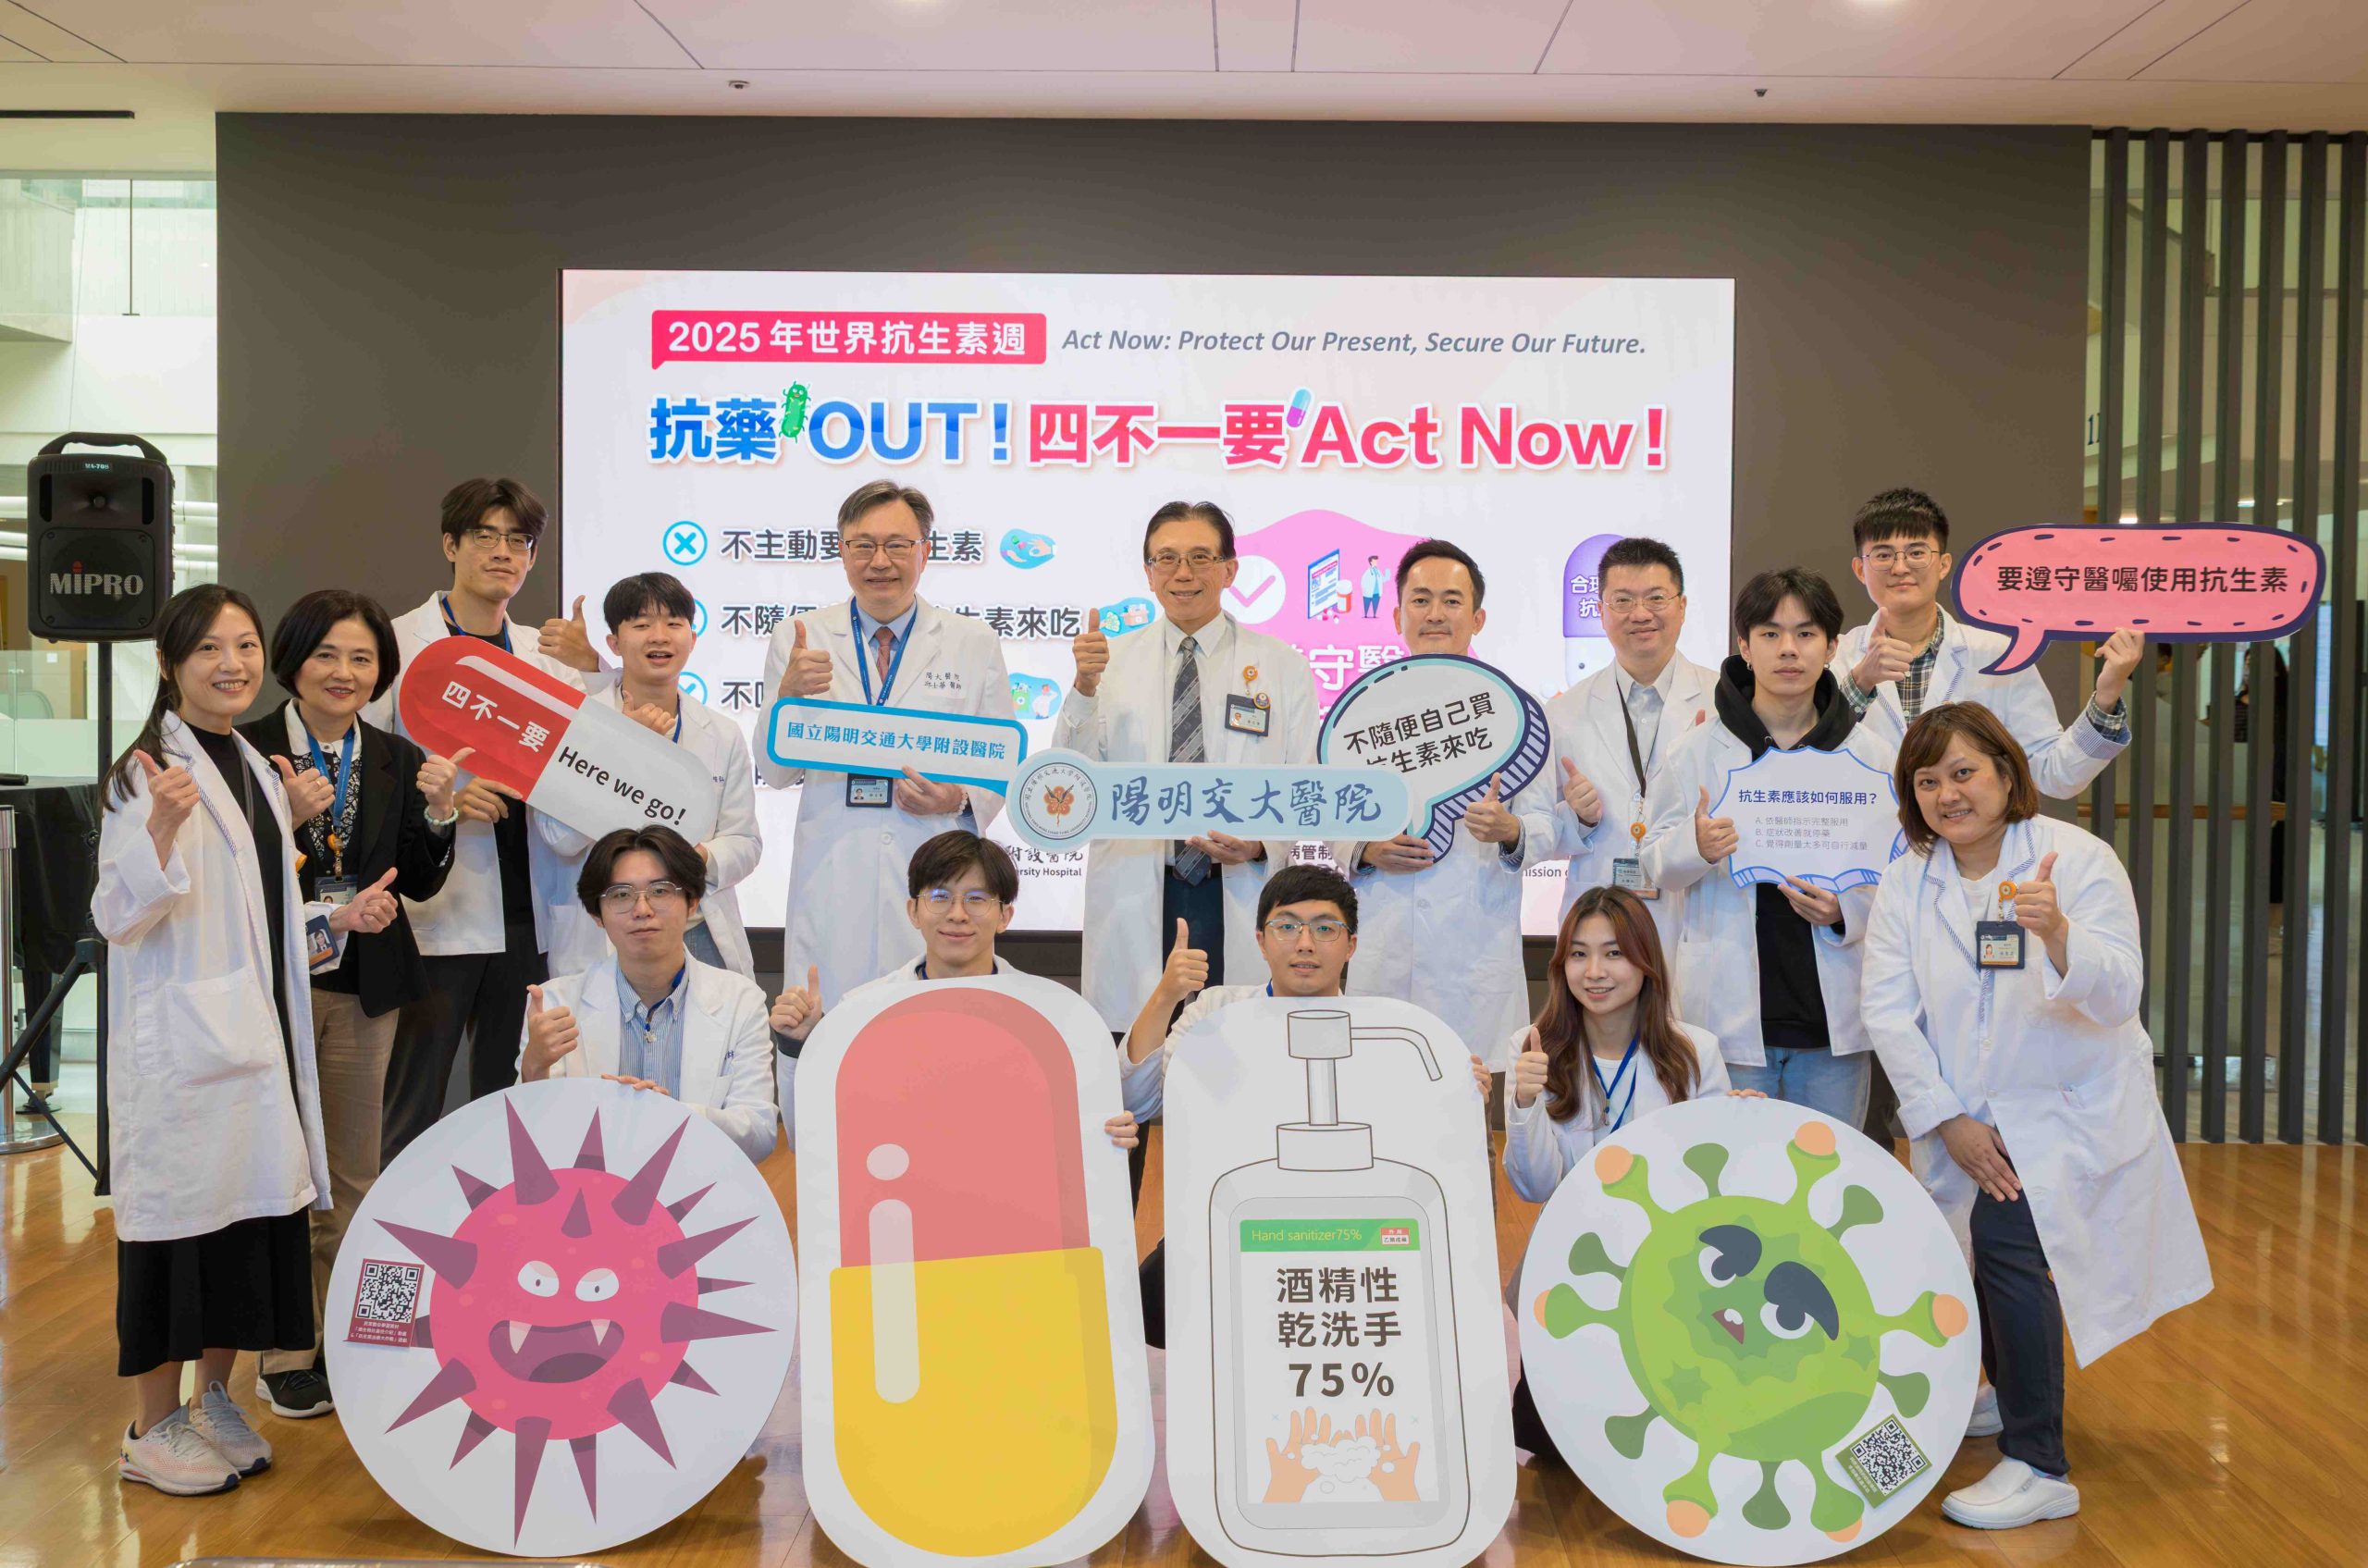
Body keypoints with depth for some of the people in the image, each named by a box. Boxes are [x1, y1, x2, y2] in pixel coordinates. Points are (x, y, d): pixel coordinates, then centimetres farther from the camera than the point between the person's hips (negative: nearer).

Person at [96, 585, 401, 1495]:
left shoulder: (257, 771, 16)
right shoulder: (150, 773, -9)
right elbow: (118, 917, -17)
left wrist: (336, 922, 9)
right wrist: (162, 824, -30)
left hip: (255, 1038, 8)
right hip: (182, 1043, -8)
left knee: (255, 1211, 11)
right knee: (181, 1217, -2)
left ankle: (214, 1401, 25)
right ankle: (151, 1430, 12)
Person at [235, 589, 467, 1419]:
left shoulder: (399, 761, 5)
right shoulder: (247, 751, -7)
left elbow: (421, 885, 3)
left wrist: (437, 810, -12)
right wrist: (285, 818, -24)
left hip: (362, 988, 4)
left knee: (353, 1178, 12)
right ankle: (285, 1351, 17)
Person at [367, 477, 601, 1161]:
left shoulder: (547, 653, 14)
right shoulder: (399, 644, 0)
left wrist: (592, 669, -4)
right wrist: (440, 800, -19)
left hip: (524, 917, 5)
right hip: (436, 912, -4)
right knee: (410, 1112, 0)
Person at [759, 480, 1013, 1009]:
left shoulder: (974, 643, 8)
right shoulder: (799, 638, 8)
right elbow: (776, 773, 5)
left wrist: (962, 800, -11)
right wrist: (789, 694, -12)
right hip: (833, 881, 0)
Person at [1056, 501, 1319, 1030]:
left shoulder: (1283, 667, 6)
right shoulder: (1112, 663, 8)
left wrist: (1261, 846, -12)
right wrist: (1085, 688, -12)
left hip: (1244, 896, 0)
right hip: (1134, 899, 1)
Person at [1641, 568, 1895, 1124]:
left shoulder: (1869, 753, 5)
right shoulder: (1698, 750, 0)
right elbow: (1655, 864, 4)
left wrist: (1846, 910, -9)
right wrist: (1696, 847, -18)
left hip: (1831, 1014, 2)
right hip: (1729, 1010, -1)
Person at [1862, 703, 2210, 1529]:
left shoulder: (2079, 858, -12)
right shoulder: (1906, 880, -2)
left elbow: (2117, 998, -22)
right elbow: (1888, 1011, -8)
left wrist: (2058, 934, -42)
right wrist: (1950, 1121, -15)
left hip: (2070, 1114, -4)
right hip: (1968, 1120, 4)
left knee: (2004, 1240, -22)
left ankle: (2040, 1468, -11)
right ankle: (2008, 1389, 41)